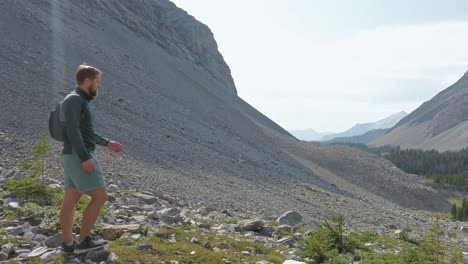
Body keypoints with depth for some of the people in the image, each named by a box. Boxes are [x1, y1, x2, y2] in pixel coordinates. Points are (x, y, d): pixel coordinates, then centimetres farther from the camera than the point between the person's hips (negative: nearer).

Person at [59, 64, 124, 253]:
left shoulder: (82, 102, 18)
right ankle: (83, 240, 0)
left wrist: (107, 143, 27)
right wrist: (85, 157, -27)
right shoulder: (73, 99, -14)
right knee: (100, 197, -6)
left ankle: (68, 244, 17)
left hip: (77, 157, 10)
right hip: (79, 157, -10)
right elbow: (72, 131, -22)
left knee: (71, 201, 11)